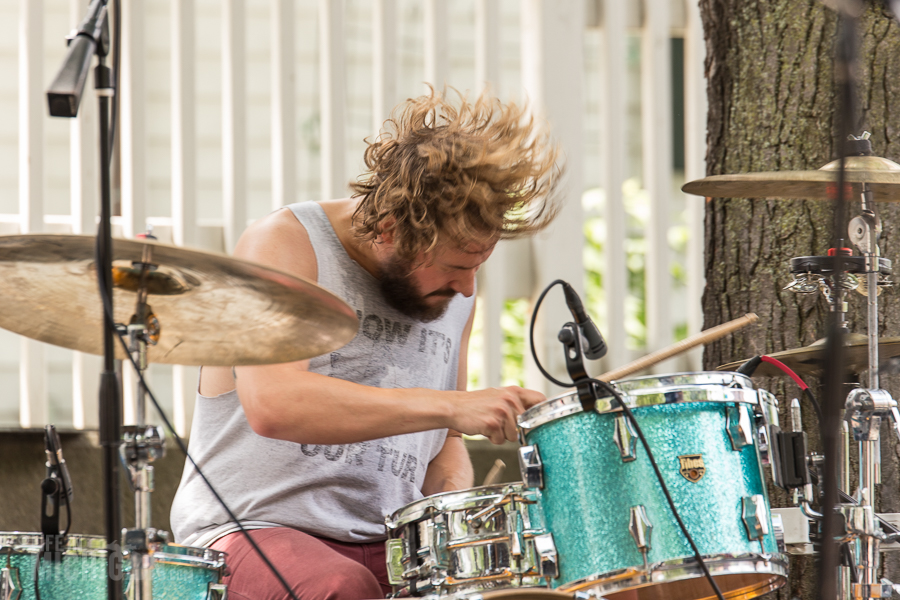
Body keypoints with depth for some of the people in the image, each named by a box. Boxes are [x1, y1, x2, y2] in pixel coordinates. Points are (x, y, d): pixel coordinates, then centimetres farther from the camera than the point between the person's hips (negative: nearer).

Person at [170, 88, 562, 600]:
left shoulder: (455, 288, 12)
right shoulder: (283, 245, -8)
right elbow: (272, 404, -26)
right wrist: (452, 406, -28)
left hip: (387, 547, 6)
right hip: (254, 532, -6)